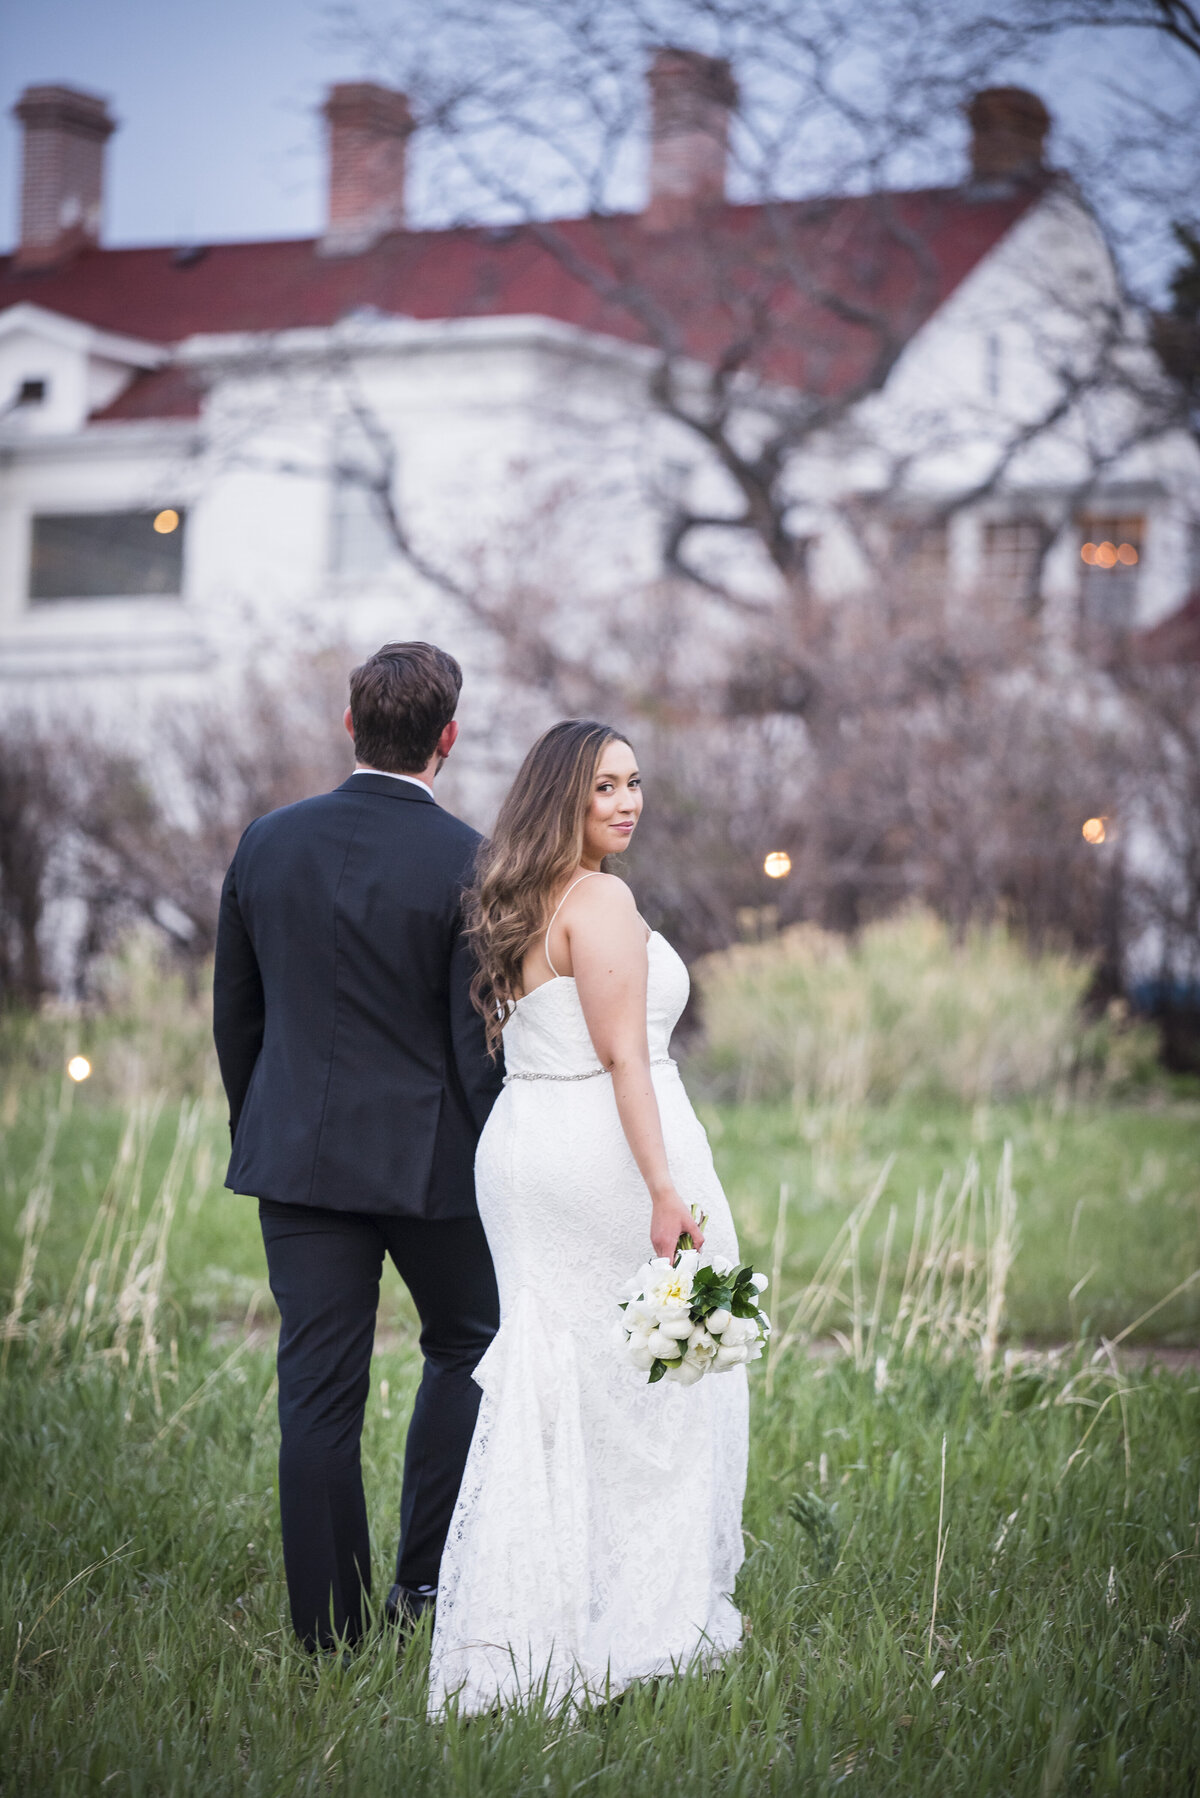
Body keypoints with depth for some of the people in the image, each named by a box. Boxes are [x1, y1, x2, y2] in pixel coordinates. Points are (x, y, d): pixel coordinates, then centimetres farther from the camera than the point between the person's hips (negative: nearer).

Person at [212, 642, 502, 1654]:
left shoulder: (267, 844, 1)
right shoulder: (465, 864, -12)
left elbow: (234, 1015, 9)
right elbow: (480, 1043, -11)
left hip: (296, 1152, 3)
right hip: (429, 1154, -3)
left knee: (318, 1390, 5)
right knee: (467, 1347, 18)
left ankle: (331, 1628, 8)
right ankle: (427, 1580, 13)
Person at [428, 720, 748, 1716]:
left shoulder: (516, 904, 15)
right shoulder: (602, 901, -13)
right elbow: (621, 1053, -19)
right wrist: (664, 1189, -22)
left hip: (519, 1145, 8)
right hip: (607, 1146, -8)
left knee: (547, 1386, 9)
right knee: (655, 1381, 4)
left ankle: (523, 1627, 7)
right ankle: (648, 1619, 12)